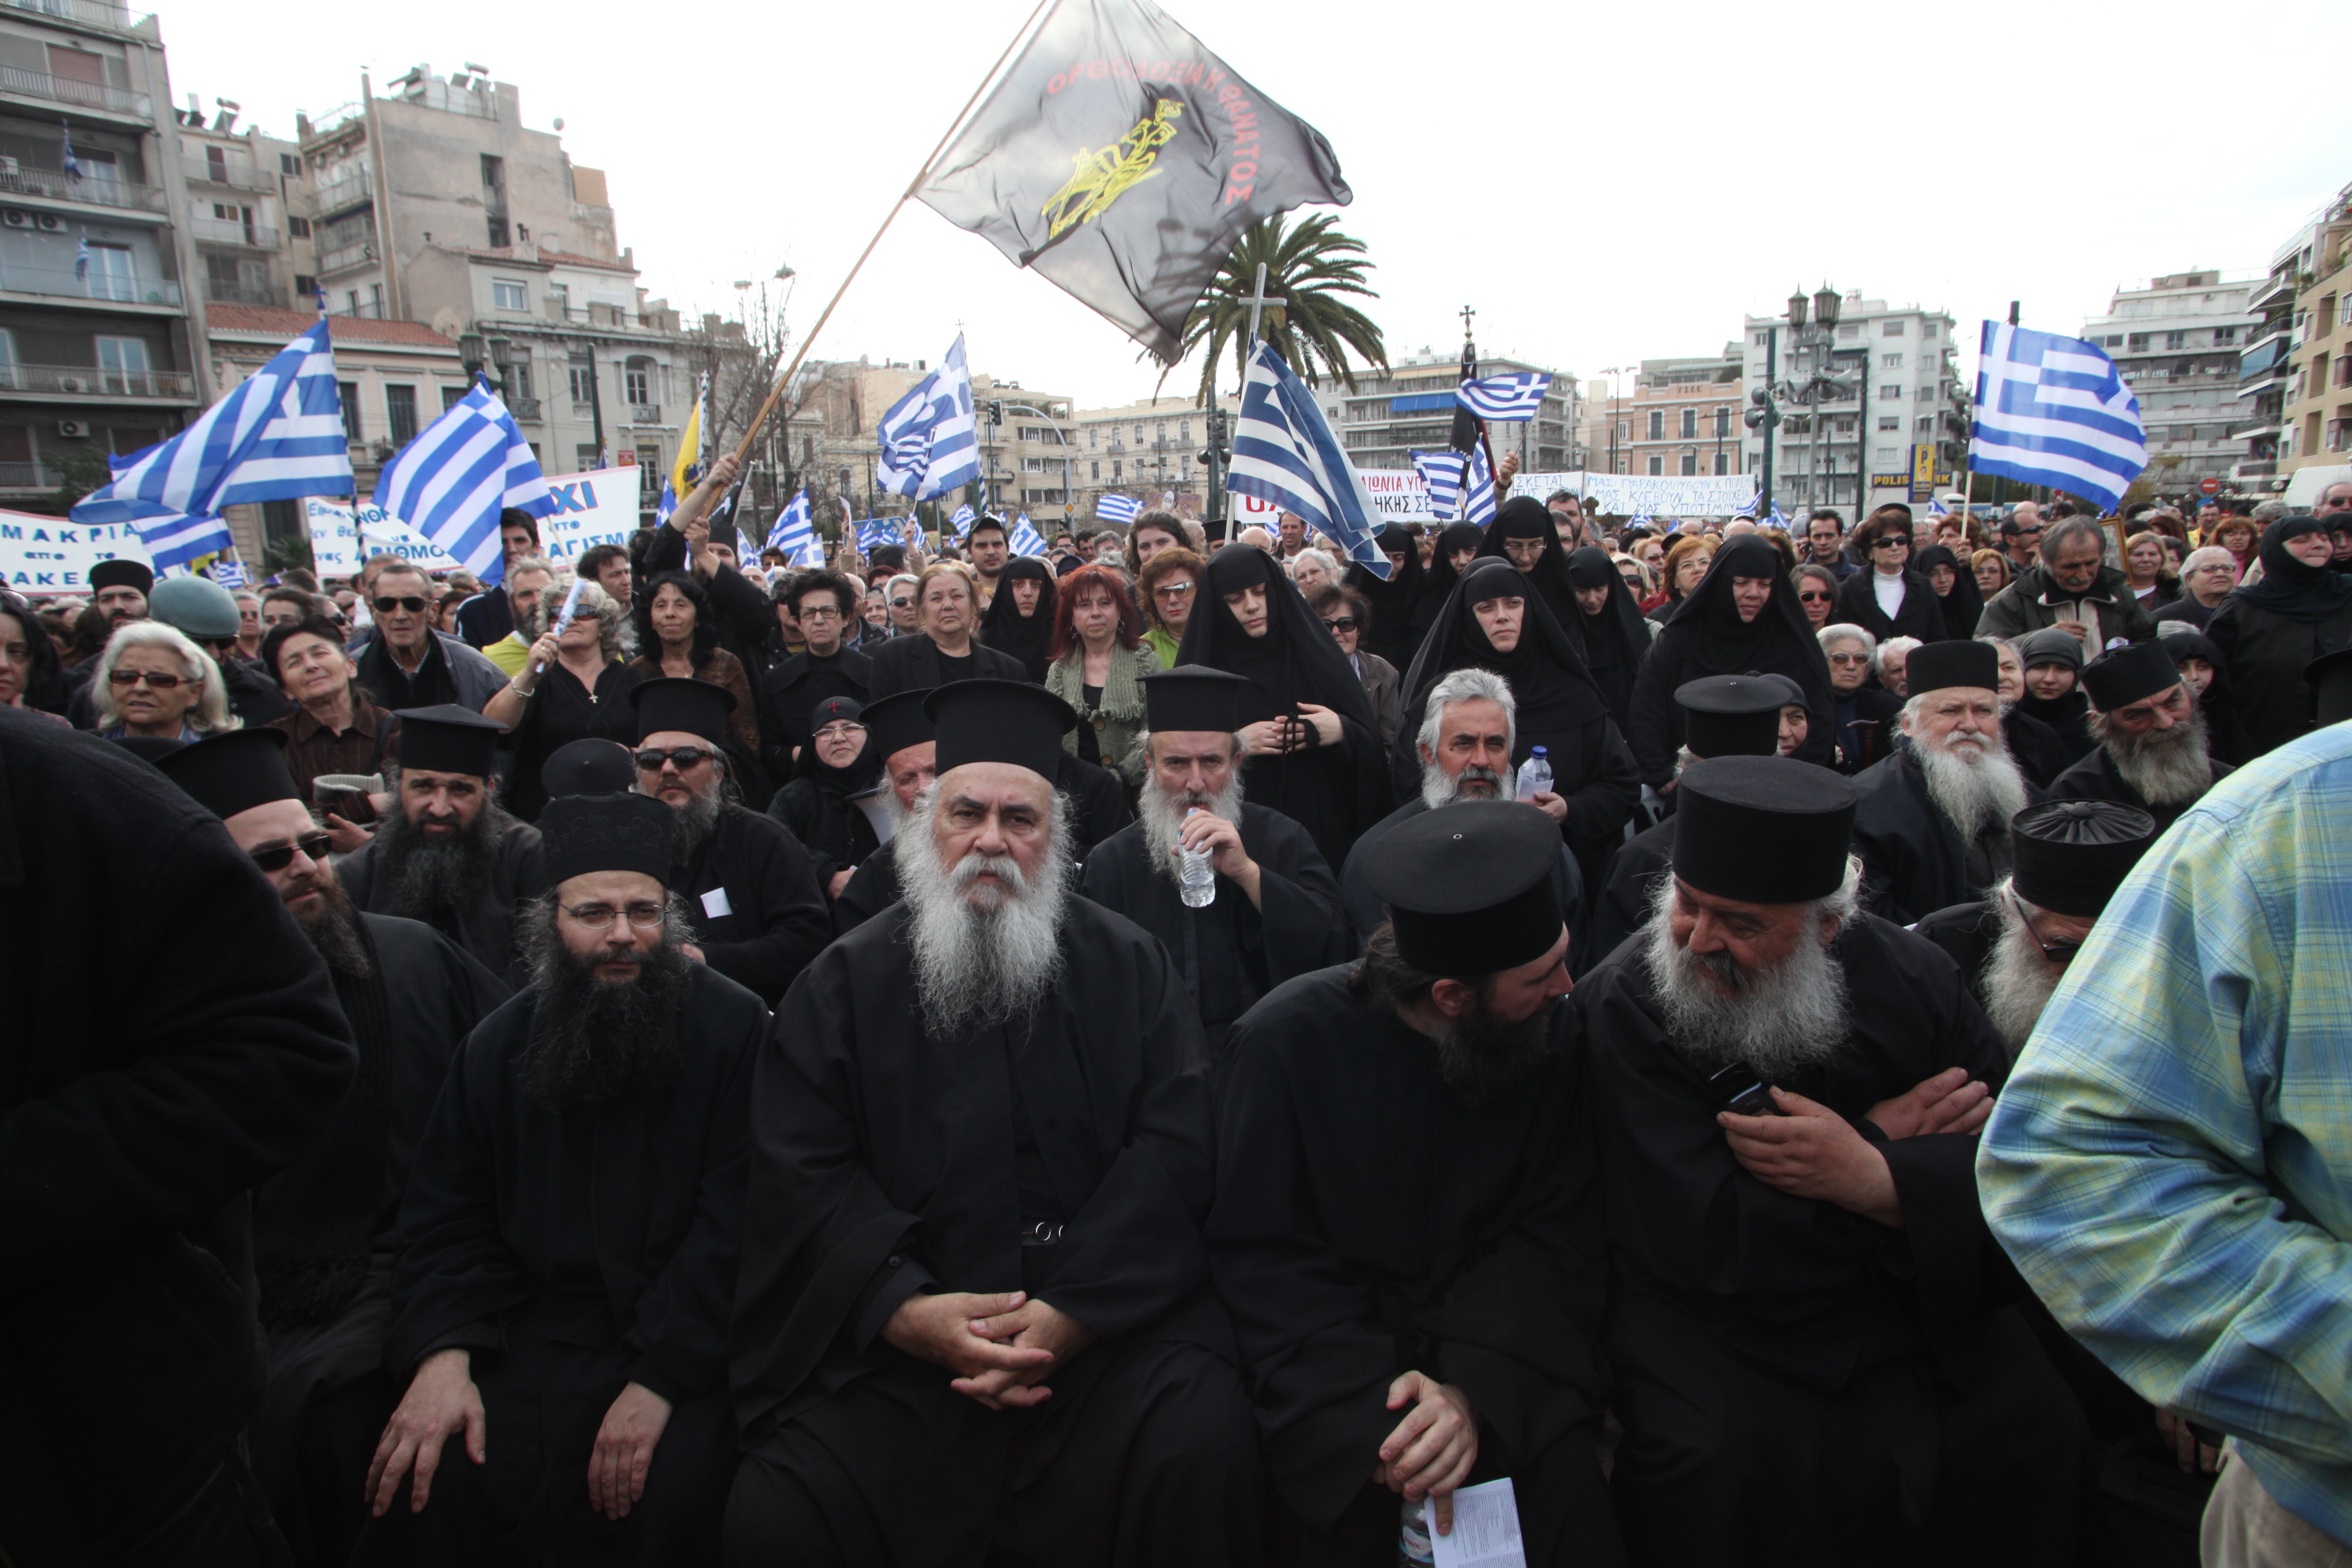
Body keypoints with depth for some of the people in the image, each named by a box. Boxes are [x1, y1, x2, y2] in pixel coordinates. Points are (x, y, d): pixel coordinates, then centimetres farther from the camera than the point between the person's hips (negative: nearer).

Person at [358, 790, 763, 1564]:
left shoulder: (735, 1027, -10)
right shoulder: (500, 1043, 7)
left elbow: (734, 1218, -14)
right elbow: (446, 1215, 7)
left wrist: (659, 1379, -20)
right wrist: (443, 1352, -10)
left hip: (684, 1342, -3)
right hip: (531, 1329, 4)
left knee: (670, 1496, -26)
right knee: (432, 1483, -18)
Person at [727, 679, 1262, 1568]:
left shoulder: (1129, 968, 4)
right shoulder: (847, 983, 5)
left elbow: (1175, 1145, -4)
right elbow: (800, 1173, -1)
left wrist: (1071, 1311, -15)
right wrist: (907, 1309, -15)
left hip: (1104, 1319, 0)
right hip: (892, 1337, 1)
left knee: (1201, 1449, -25)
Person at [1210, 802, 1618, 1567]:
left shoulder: (1555, 1032, -6)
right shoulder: (1286, 1041, -14)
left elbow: (1558, 1238, -6)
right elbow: (1260, 1256, -11)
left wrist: (1475, 1388, -21)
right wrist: (1370, 1403, -24)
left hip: (1498, 1357, 2)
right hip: (1337, 1360, -1)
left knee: (1564, 1476, -22)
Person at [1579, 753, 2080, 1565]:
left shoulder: (1910, 976, -6)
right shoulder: (1622, 1004, -18)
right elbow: (1711, 1240, -21)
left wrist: (1874, 1178, -26)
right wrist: (1882, 1136, -14)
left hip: (1910, 1299, 4)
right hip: (1705, 1312, -4)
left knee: (2036, 1425, -15)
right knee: (1710, 1460, -28)